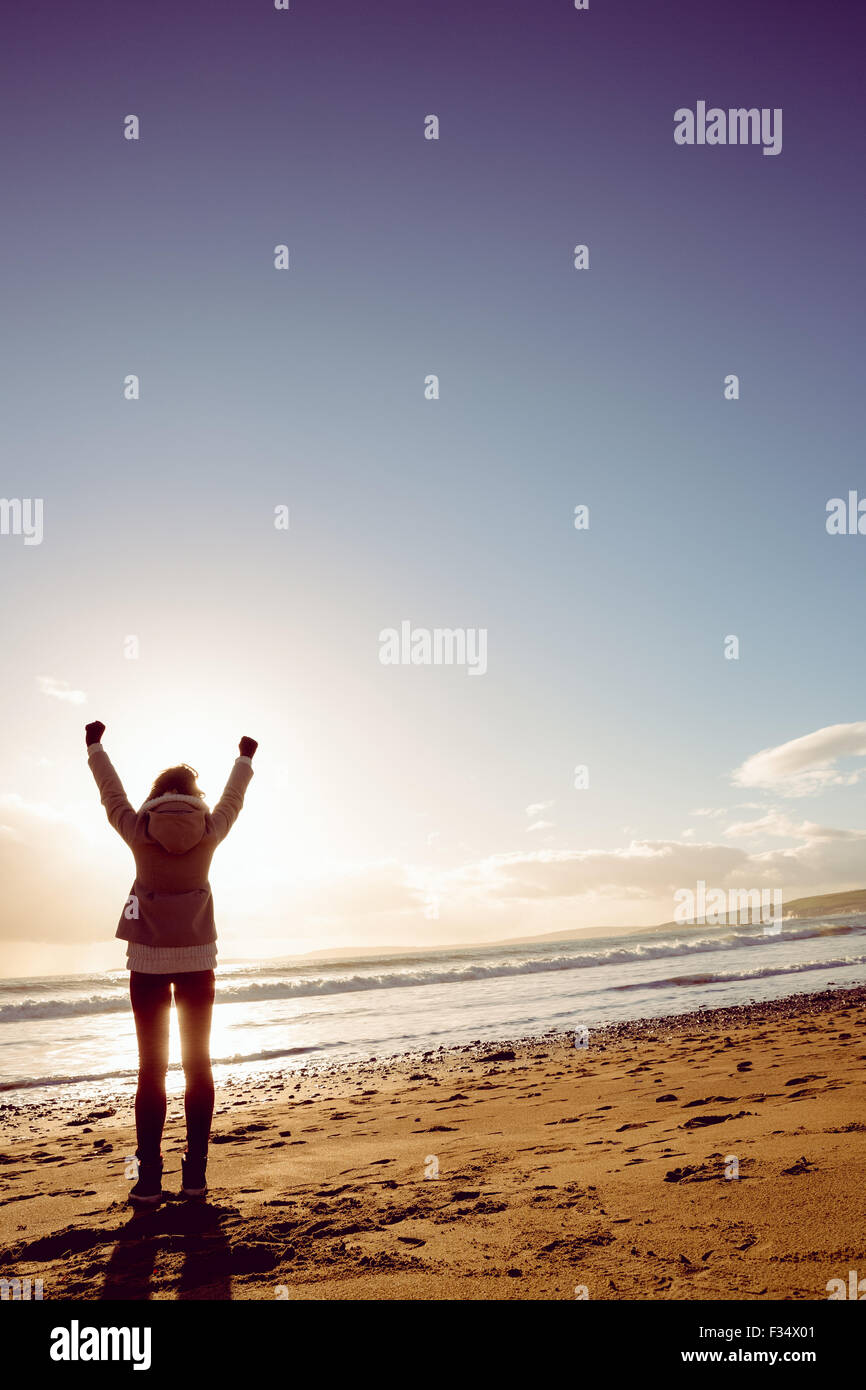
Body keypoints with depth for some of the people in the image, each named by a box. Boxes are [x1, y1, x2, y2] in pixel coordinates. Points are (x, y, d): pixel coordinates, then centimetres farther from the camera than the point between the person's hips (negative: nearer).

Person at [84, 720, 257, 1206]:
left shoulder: (139, 829, -5)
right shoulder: (209, 830, -3)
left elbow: (113, 794, 12)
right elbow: (233, 799, 17)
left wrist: (96, 747, 29)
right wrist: (245, 759, 37)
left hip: (148, 960, -1)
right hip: (197, 960, 1)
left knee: (152, 1067, 3)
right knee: (198, 1064, 7)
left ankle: (149, 1181, 3)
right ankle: (196, 1174, 8)